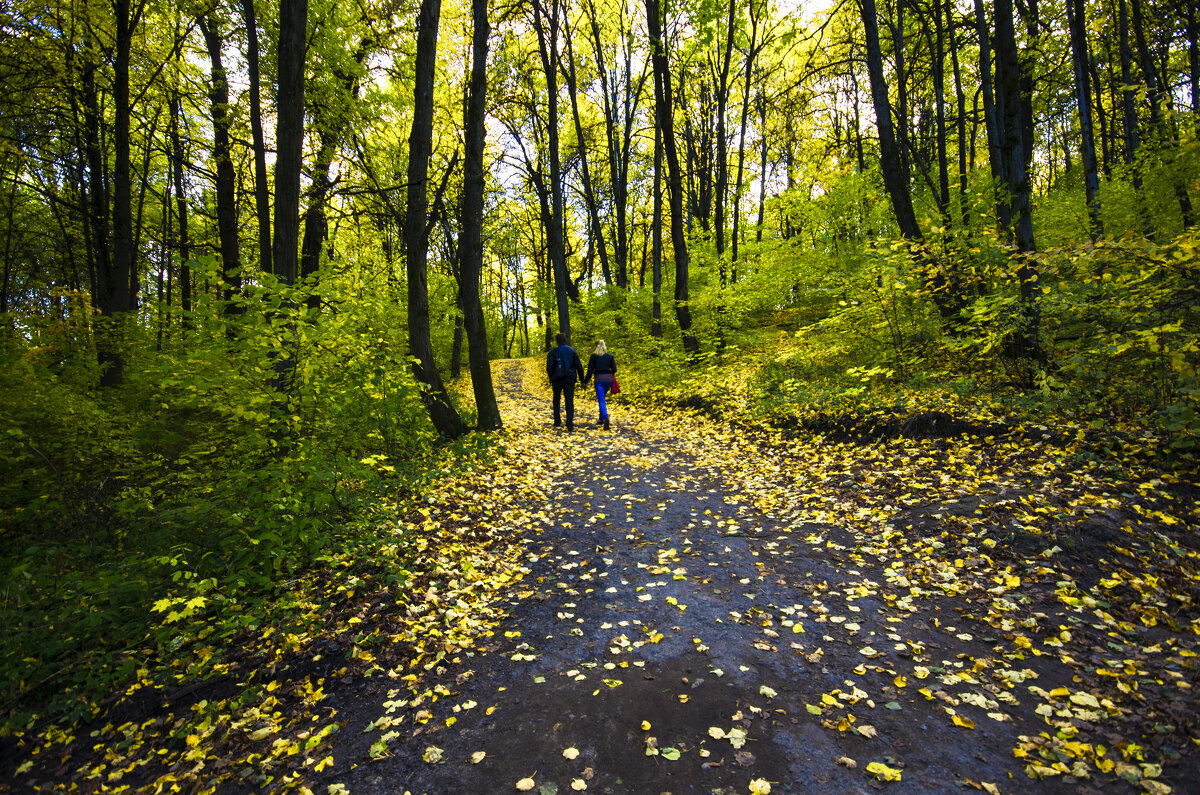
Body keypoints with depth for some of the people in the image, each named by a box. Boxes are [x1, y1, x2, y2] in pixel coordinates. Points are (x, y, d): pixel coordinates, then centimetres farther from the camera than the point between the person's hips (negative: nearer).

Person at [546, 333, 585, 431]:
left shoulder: (553, 352, -2)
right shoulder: (572, 351, 6)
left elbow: (549, 367, -12)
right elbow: (579, 367, 2)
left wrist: (551, 379, 2)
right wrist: (582, 380, 7)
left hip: (557, 379, -1)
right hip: (570, 379, 1)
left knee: (557, 399, 19)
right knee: (570, 401, 0)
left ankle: (557, 422, 18)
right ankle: (570, 425, -9)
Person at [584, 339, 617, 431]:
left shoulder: (593, 356, 1)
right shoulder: (610, 356, 8)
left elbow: (590, 370, -2)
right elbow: (614, 369, 7)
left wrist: (585, 381, 4)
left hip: (599, 379, -4)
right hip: (609, 378, 4)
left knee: (601, 400, -8)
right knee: (601, 398, 23)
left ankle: (605, 418, -31)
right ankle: (601, 418, 26)